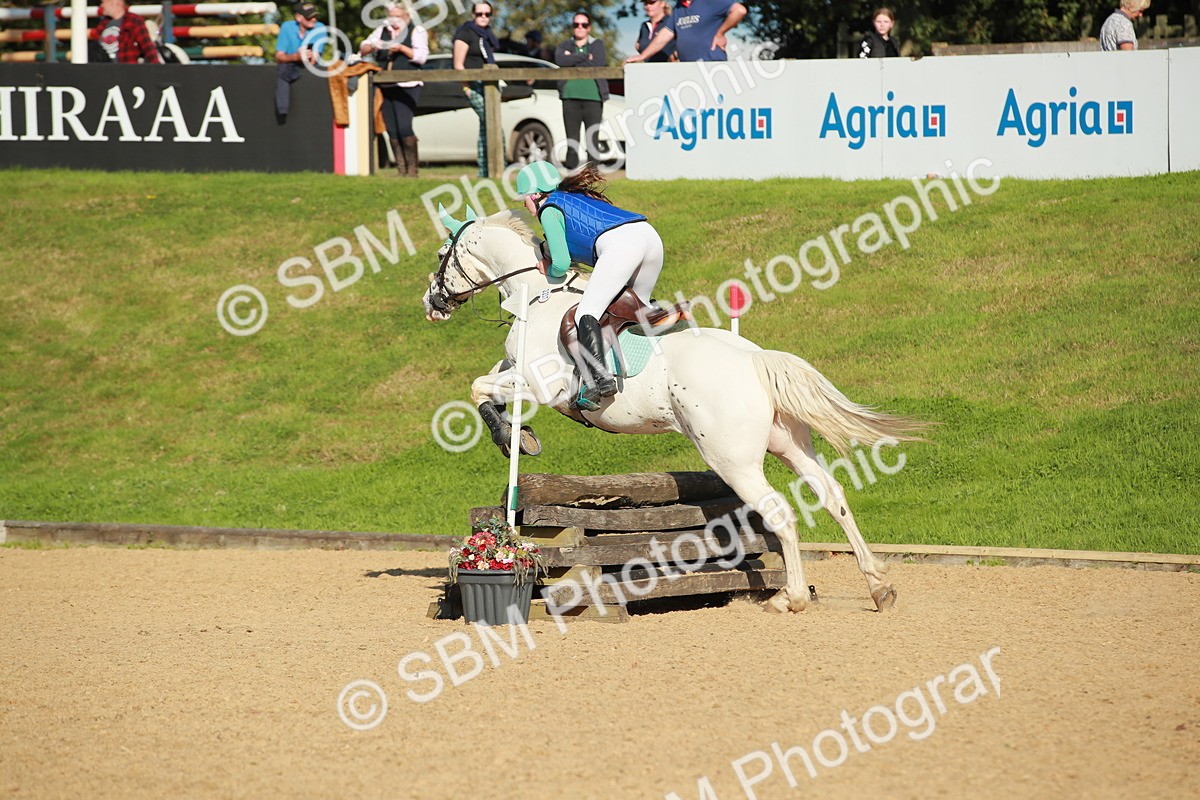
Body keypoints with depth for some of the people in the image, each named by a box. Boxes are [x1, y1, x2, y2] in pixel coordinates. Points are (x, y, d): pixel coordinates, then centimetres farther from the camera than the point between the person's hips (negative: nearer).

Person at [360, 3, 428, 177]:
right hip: (385, 87, 5)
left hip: (406, 87, -5)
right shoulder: (382, 31, 17)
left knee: (404, 127, -16)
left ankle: (412, 169, -11)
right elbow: (362, 48, 11)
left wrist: (401, 48, -20)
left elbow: (421, 56, -7)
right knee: (392, 130, 3)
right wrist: (372, 46, -11)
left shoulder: (417, 32, 4)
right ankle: (401, 170, 8)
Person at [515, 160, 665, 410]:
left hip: (620, 244, -8)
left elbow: (561, 264, 4)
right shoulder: (576, 196, 34)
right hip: (650, 234, 8)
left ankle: (600, 380, -28)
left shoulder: (549, 210, 11)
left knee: (586, 314, -12)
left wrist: (549, 269, 26)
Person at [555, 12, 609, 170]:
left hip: (593, 97, -1)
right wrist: (586, 57, -9)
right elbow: (560, 60, -7)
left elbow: (600, 63, -7)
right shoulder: (565, 46, 15)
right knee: (572, 140, -3)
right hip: (570, 97, 1)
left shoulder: (597, 45, 13)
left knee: (592, 139, -4)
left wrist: (572, 60, -5)